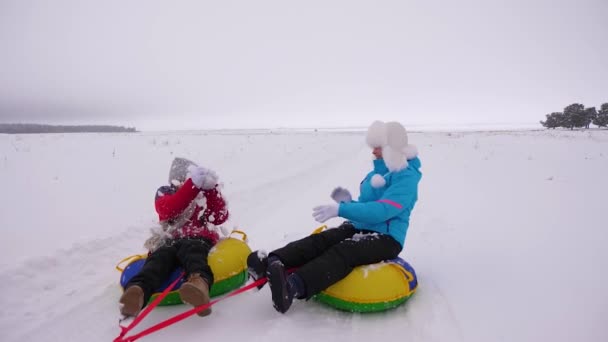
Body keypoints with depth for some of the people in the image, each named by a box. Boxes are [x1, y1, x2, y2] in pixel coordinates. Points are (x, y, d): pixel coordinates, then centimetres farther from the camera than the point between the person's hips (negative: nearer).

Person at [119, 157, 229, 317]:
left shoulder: (205, 194, 23)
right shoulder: (165, 193, 21)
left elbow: (220, 218, 6)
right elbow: (167, 211, -5)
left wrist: (211, 188, -5)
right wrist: (194, 184, -15)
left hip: (199, 239, -1)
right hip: (170, 241, 1)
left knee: (191, 250, -38)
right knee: (159, 257, -34)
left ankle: (200, 283, -71)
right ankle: (136, 291, -63)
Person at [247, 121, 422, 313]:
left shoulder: (406, 177, -11)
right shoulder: (377, 172, 16)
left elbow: (382, 210, -26)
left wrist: (340, 210, -30)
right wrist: (348, 202, -2)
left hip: (386, 238, -7)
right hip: (359, 228, 8)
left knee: (343, 252, -34)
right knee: (320, 241, -19)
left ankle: (294, 286, -55)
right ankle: (272, 263, -39)